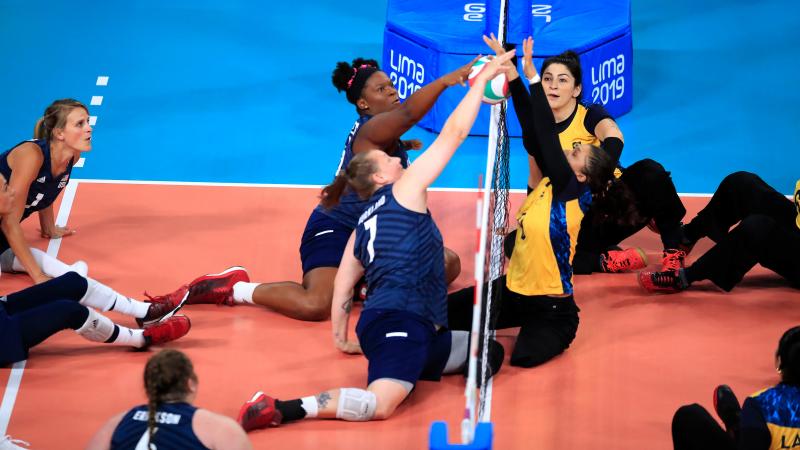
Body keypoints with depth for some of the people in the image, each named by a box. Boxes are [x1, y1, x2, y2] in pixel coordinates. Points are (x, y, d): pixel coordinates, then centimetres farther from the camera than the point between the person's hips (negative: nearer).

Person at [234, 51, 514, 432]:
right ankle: (284, 409, -26)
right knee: (380, 404, -29)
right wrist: (482, 78, 12)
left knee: (490, 353, 16)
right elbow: (453, 133, 5)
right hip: (400, 318, -9)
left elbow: (343, 285, 22)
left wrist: (342, 340, 27)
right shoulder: (404, 190, 5)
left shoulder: (363, 225, 25)